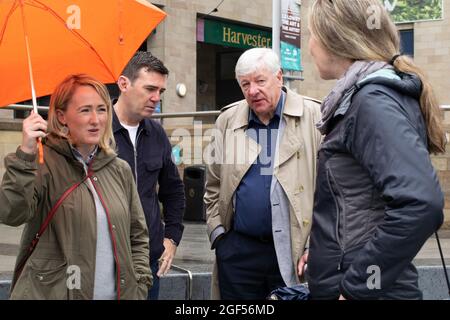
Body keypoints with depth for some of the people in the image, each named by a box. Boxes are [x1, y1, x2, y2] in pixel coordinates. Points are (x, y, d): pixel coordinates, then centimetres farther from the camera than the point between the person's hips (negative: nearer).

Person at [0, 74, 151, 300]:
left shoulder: (120, 170, 7)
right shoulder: (45, 164, -7)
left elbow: (138, 237, 13)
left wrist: (139, 288, 3)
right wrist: (25, 154, -29)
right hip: (51, 292, -4)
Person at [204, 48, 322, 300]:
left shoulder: (314, 117, -4)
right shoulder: (228, 120, 9)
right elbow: (214, 186, 16)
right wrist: (217, 232, 7)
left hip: (295, 249, -3)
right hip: (238, 250, 3)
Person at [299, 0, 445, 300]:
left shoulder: (372, 99, -18)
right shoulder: (365, 95, 11)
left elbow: (421, 203, -31)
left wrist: (357, 287, -24)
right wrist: (326, 250, 11)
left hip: (358, 289, -9)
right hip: (342, 280, 9)